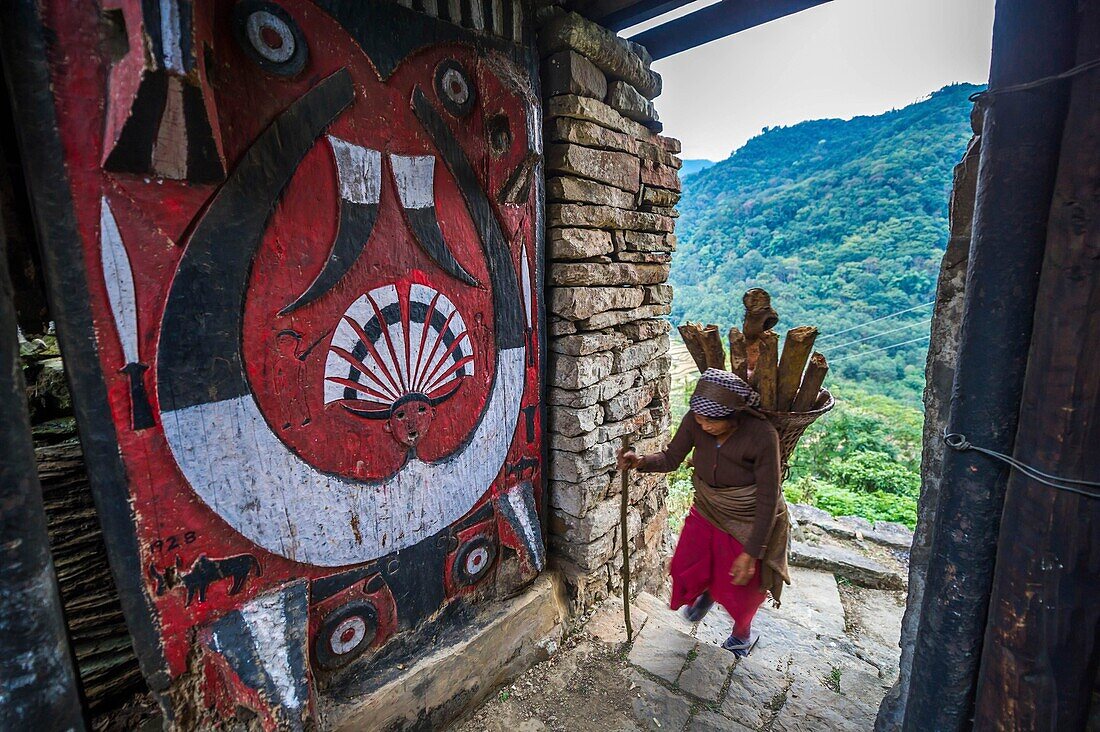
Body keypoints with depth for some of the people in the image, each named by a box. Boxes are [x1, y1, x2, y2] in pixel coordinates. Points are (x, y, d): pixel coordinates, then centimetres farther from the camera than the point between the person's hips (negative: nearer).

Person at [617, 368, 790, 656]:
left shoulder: (762, 435, -33)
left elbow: (768, 500, -24)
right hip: (707, 511, 4)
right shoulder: (695, 421, -22)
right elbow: (671, 459, -9)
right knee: (685, 569, 17)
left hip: (749, 522, -4)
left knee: (740, 587, 18)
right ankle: (706, 592, 56)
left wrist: (751, 552, -20)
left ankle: (742, 634, 53)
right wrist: (640, 462, -30)